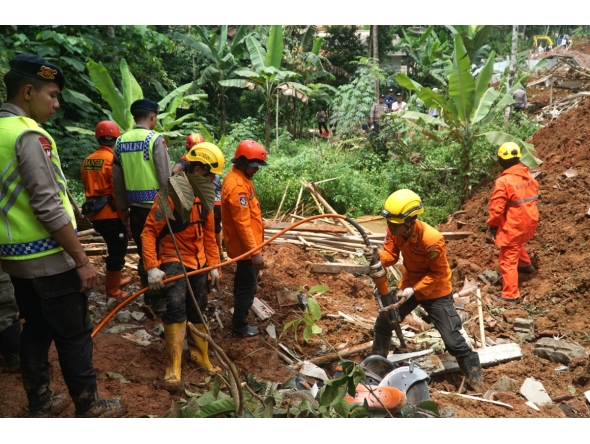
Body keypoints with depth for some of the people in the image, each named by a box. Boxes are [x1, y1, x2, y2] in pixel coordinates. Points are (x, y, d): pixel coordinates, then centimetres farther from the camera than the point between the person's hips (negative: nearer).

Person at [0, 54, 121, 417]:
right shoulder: (30, 135, -18)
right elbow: (49, 208, -23)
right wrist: (82, 261, -18)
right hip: (48, 258, -9)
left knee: (36, 329, 18)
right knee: (74, 334, 4)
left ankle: (40, 404, 30)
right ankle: (88, 407, 18)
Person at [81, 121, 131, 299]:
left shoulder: (87, 161, 9)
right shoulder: (113, 159, -14)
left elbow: (88, 188, 14)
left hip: (95, 213, 8)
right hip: (111, 213, -8)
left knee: (115, 248, 24)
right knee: (117, 251, 5)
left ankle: (115, 280, 36)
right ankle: (113, 290, 12)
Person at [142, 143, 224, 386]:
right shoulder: (171, 194, -20)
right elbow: (149, 232, -20)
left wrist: (213, 264, 12)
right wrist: (152, 267, -28)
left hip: (198, 262, 7)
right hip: (174, 260, -7)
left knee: (198, 310, 15)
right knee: (176, 307, -23)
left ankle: (200, 357, 34)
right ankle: (173, 367, -10)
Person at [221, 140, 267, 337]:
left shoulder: (239, 178, 8)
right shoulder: (237, 185, -25)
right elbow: (242, 223, -26)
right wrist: (254, 251, -24)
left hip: (246, 245, 10)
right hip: (245, 247, -10)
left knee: (243, 283, 23)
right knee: (247, 286, 2)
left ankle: (239, 317, 40)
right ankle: (240, 326, 16)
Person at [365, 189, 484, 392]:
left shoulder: (432, 240, -35)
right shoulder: (394, 230, -18)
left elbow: (438, 273, -24)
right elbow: (391, 255, -8)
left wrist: (414, 290, -30)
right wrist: (377, 257, -31)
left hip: (436, 291, -6)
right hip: (408, 285, 6)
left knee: (452, 339, -3)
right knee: (383, 323, 14)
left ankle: (475, 379, 18)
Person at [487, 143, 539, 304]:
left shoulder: (503, 181, -22)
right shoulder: (529, 176, 0)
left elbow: (496, 207, -19)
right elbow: (533, 197, 13)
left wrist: (492, 225, -4)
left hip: (513, 226, -8)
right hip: (529, 223, 8)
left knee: (508, 261, 2)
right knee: (518, 244, 37)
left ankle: (510, 296, 6)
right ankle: (526, 264, 55)